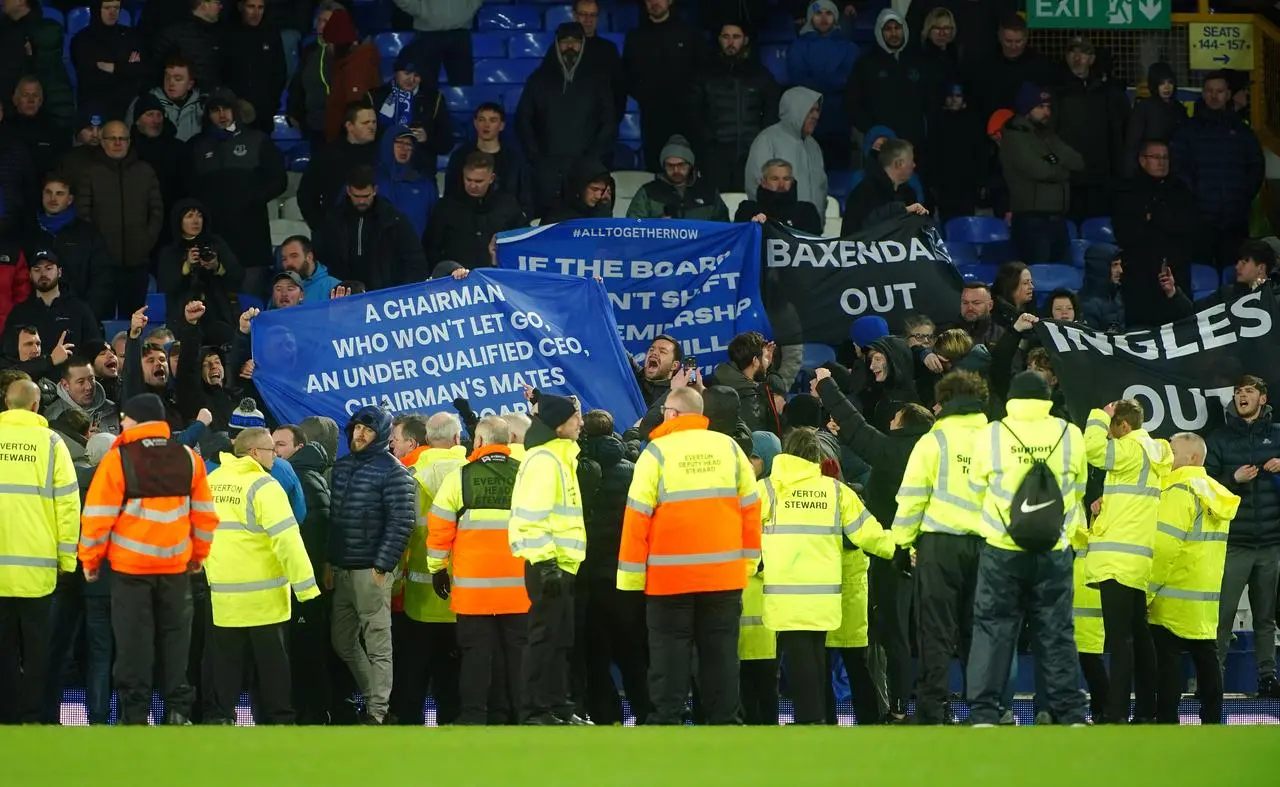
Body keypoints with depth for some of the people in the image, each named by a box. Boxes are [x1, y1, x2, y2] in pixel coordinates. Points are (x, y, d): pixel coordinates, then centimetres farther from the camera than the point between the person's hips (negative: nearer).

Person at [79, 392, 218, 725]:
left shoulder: (118, 459, -8)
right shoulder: (188, 458, 4)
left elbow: (99, 515, -8)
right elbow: (205, 513, 8)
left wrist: (90, 560, 4)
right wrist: (199, 554, 20)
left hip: (130, 566, -3)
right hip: (176, 565, 3)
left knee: (133, 641, 2)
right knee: (174, 637, 11)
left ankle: (135, 713, 1)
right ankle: (178, 709, 8)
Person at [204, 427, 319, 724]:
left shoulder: (210, 483, 4)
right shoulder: (262, 485, -15)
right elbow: (286, 538, -20)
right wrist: (306, 585, -19)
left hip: (223, 593, 5)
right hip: (263, 595, -5)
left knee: (227, 662, 12)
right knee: (271, 662, 5)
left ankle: (220, 718, 11)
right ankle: (278, 721, 7)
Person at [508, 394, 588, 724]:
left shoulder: (561, 457, 19)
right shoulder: (543, 460, -14)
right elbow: (532, 517, -21)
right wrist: (545, 563, -24)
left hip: (560, 564, 10)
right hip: (548, 564, -10)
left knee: (560, 638, 14)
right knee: (544, 637, -8)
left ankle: (557, 707, 20)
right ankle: (534, 712, -7)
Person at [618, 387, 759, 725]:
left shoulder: (658, 452, -6)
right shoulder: (729, 447, 5)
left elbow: (638, 515, -9)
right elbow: (750, 507, 6)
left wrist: (631, 574, -5)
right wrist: (748, 560, 14)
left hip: (671, 575, -3)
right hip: (724, 573, 3)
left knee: (670, 655, 3)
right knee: (721, 652, 10)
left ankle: (666, 721, 2)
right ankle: (723, 720, 11)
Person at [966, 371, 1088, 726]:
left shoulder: (990, 436, -5)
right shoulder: (1070, 435, -2)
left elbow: (977, 488, 7)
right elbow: (1078, 490, 10)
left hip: (1001, 552, -1)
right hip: (1054, 553, 1)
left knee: (993, 631, 5)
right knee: (1056, 634, 7)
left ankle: (984, 713, 0)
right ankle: (1069, 714, 7)